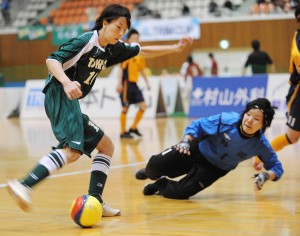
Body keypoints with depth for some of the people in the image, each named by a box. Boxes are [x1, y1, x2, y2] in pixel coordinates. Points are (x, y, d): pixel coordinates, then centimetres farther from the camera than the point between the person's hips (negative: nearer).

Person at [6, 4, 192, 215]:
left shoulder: (111, 49, 14)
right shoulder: (86, 41, -11)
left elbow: (143, 51, 27)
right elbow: (52, 60, -19)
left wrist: (175, 48, 24)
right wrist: (67, 82, -36)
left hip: (71, 102, 10)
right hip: (60, 97, -10)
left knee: (107, 147, 13)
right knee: (72, 150, -29)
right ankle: (24, 185, -42)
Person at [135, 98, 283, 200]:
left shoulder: (261, 145, -25)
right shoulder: (227, 120, -28)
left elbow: (276, 167, -14)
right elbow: (196, 126, -16)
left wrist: (266, 175, -36)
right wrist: (186, 141, -34)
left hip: (214, 169, 0)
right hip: (197, 151, 0)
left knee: (179, 192, -20)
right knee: (155, 165, -8)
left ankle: (160, 185, 15)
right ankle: (151, 172, 32)